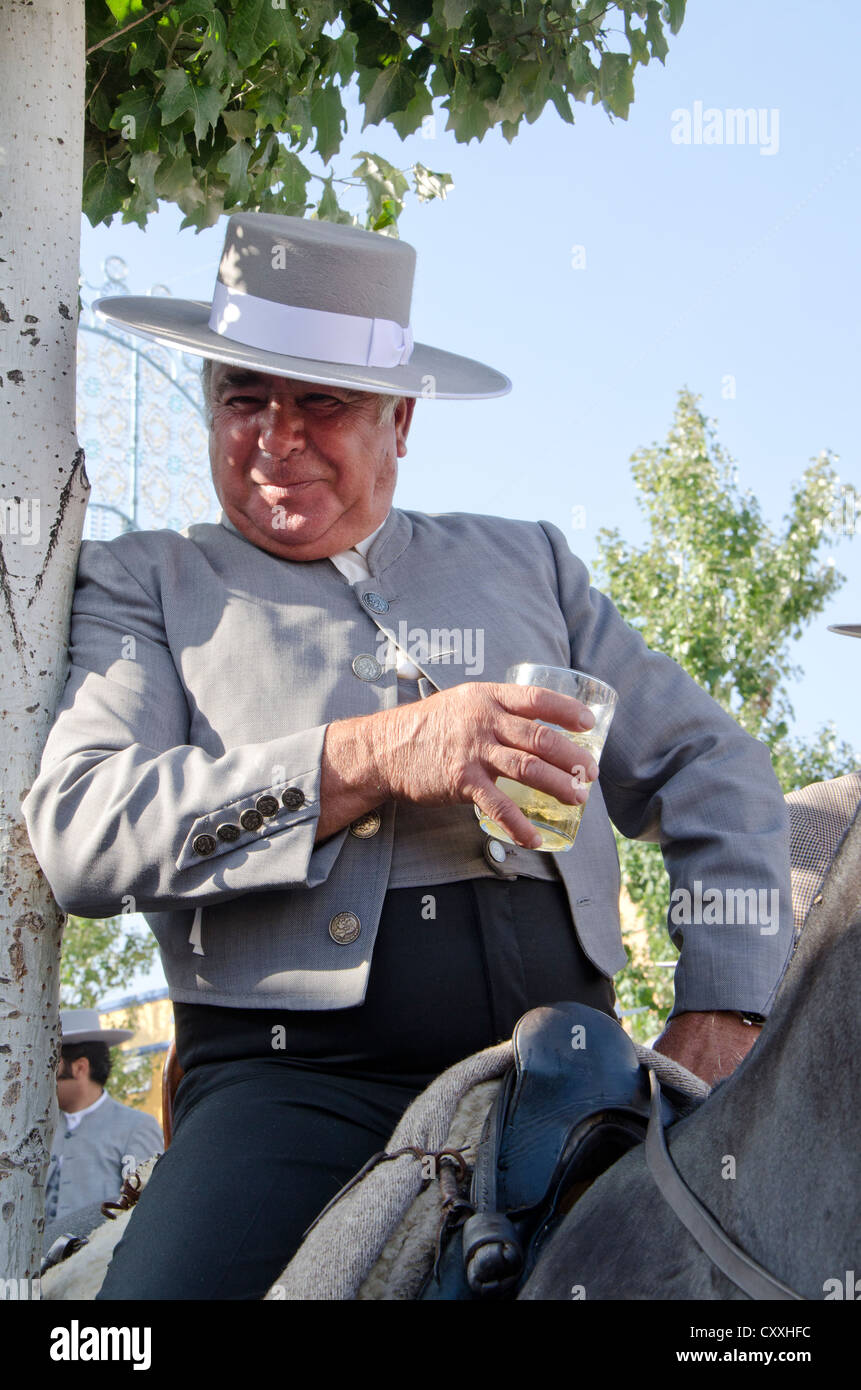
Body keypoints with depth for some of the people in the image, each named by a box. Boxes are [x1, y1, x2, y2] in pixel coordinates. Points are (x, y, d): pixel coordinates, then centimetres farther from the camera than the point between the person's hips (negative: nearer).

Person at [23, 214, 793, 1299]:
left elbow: (716, 774, 19)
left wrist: (723, 1016, 3)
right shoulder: (145, 586, 13)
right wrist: (366, 759, -14)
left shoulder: (525, 563, 22)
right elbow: (77, 832, -4)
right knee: (175, 1284, -31)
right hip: (299, 1077, -3)